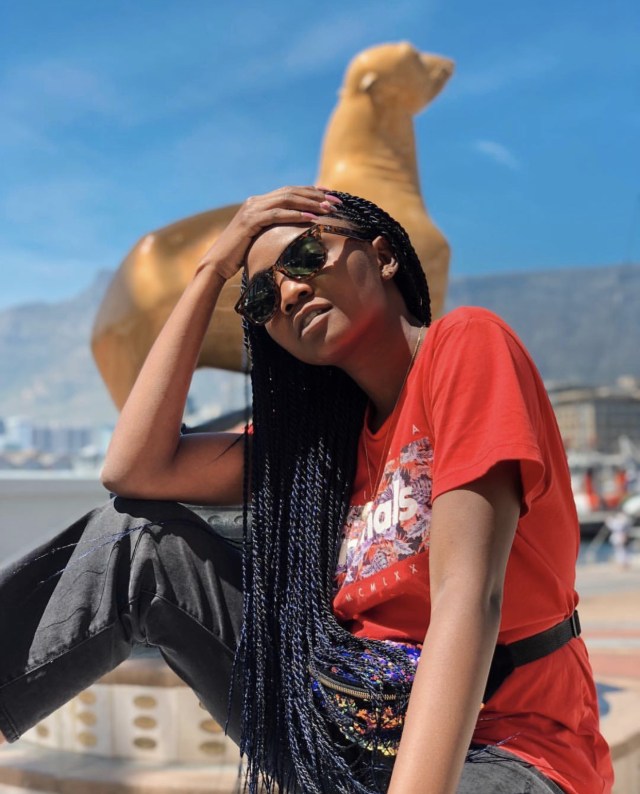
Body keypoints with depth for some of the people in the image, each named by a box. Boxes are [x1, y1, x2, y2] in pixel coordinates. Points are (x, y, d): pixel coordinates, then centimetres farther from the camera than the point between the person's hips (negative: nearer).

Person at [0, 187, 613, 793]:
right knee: (138, 535, 1)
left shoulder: (466, 344, -12)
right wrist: (211, 271, 2)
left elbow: (467, 600, -24)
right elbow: (133, 470, 1)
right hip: (352, 722, 7)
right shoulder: (329, 431, 10)